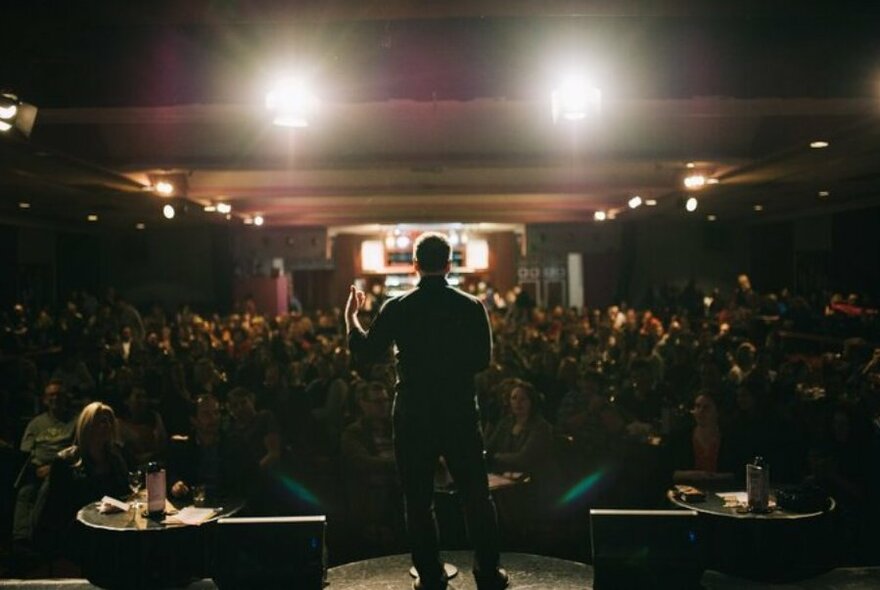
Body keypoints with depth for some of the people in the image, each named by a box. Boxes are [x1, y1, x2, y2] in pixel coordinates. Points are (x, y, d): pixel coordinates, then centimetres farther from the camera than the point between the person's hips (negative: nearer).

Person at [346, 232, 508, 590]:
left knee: (418, 499, 11)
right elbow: (483, 360, -1)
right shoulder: (471, 306, -6)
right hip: (460, 413, 0)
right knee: (476, 495, 12)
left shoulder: (396, 308, -6)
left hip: (413, 416, 0)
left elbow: (364, 350, 1)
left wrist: (350, 315, 16)